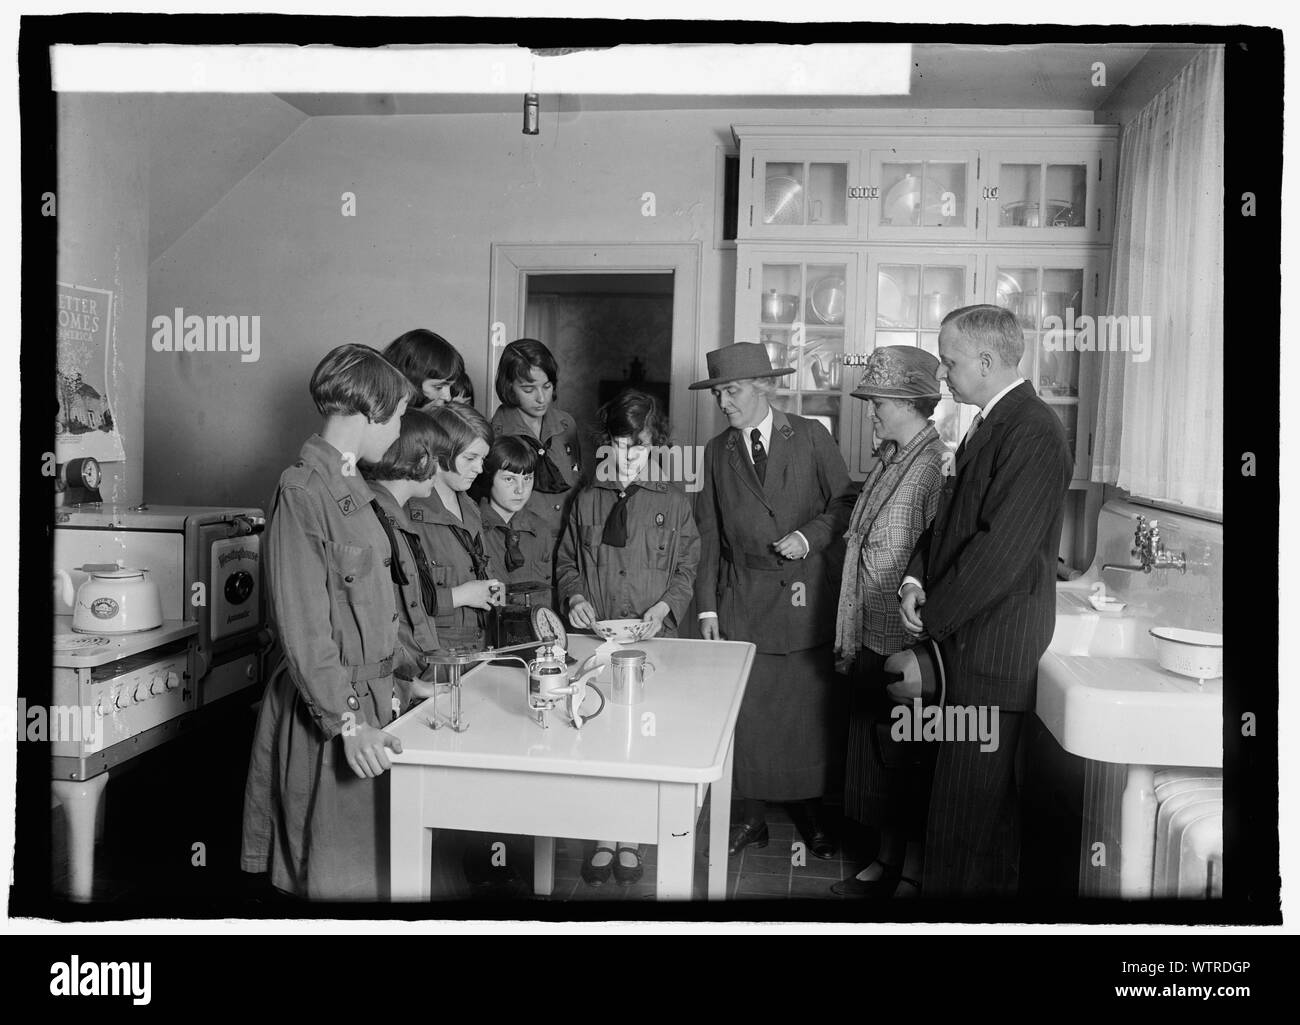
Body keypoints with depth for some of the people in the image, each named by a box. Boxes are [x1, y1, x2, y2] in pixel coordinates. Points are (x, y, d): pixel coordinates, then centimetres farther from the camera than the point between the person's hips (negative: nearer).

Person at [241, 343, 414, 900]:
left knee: (373, 861, 15)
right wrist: (348, 723, -21)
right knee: (336, 873, 4)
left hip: (367, 696, 9)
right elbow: (303, 629, -19)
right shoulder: (302, 492, -17)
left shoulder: (349, 485, 13)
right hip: (326, 710, -9)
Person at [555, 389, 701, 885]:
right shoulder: (585, 500, 10)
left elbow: (687, 568, 7)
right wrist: (575, 597, -2)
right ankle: (604, 835, 14)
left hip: (652, 638, -1)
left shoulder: (673, 502, 4)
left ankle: (631, 836, 13)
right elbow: (566, 561, 17)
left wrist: (665, 606, -8)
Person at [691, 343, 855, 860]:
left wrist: (810, 535, -13)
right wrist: (707, 605, 3)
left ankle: (811, 812, 23)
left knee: (813, 710, 5)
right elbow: (709, 535, 7)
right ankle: (754, 818, 18)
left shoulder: (812, 436, 1)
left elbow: (844, 502, 5)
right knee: (749, 713, 3)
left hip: (810, 598, -1)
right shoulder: (716, 452, 8)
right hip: (744, 603, 2)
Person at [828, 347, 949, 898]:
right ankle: (887, 863, 32)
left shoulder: (941, 465, -16)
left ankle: (913, 872, 23)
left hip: (910, 645, -8)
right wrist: (849, 638, 16)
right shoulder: (886, 461, 11)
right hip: (871, 640, 8)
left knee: (909, 764, 6)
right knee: (876, 759, 17)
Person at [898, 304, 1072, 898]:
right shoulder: (989, 424, 14)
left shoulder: (1032, 432, -17)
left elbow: (1002, 548, -22)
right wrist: (916, 578, 0)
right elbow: (950, 516, 17)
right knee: (985, 790, 20)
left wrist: (931, 616, -13)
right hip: (963, 634, 9)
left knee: (970, 796, 0)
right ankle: (993, 882, 34)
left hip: (994, 645, -9)